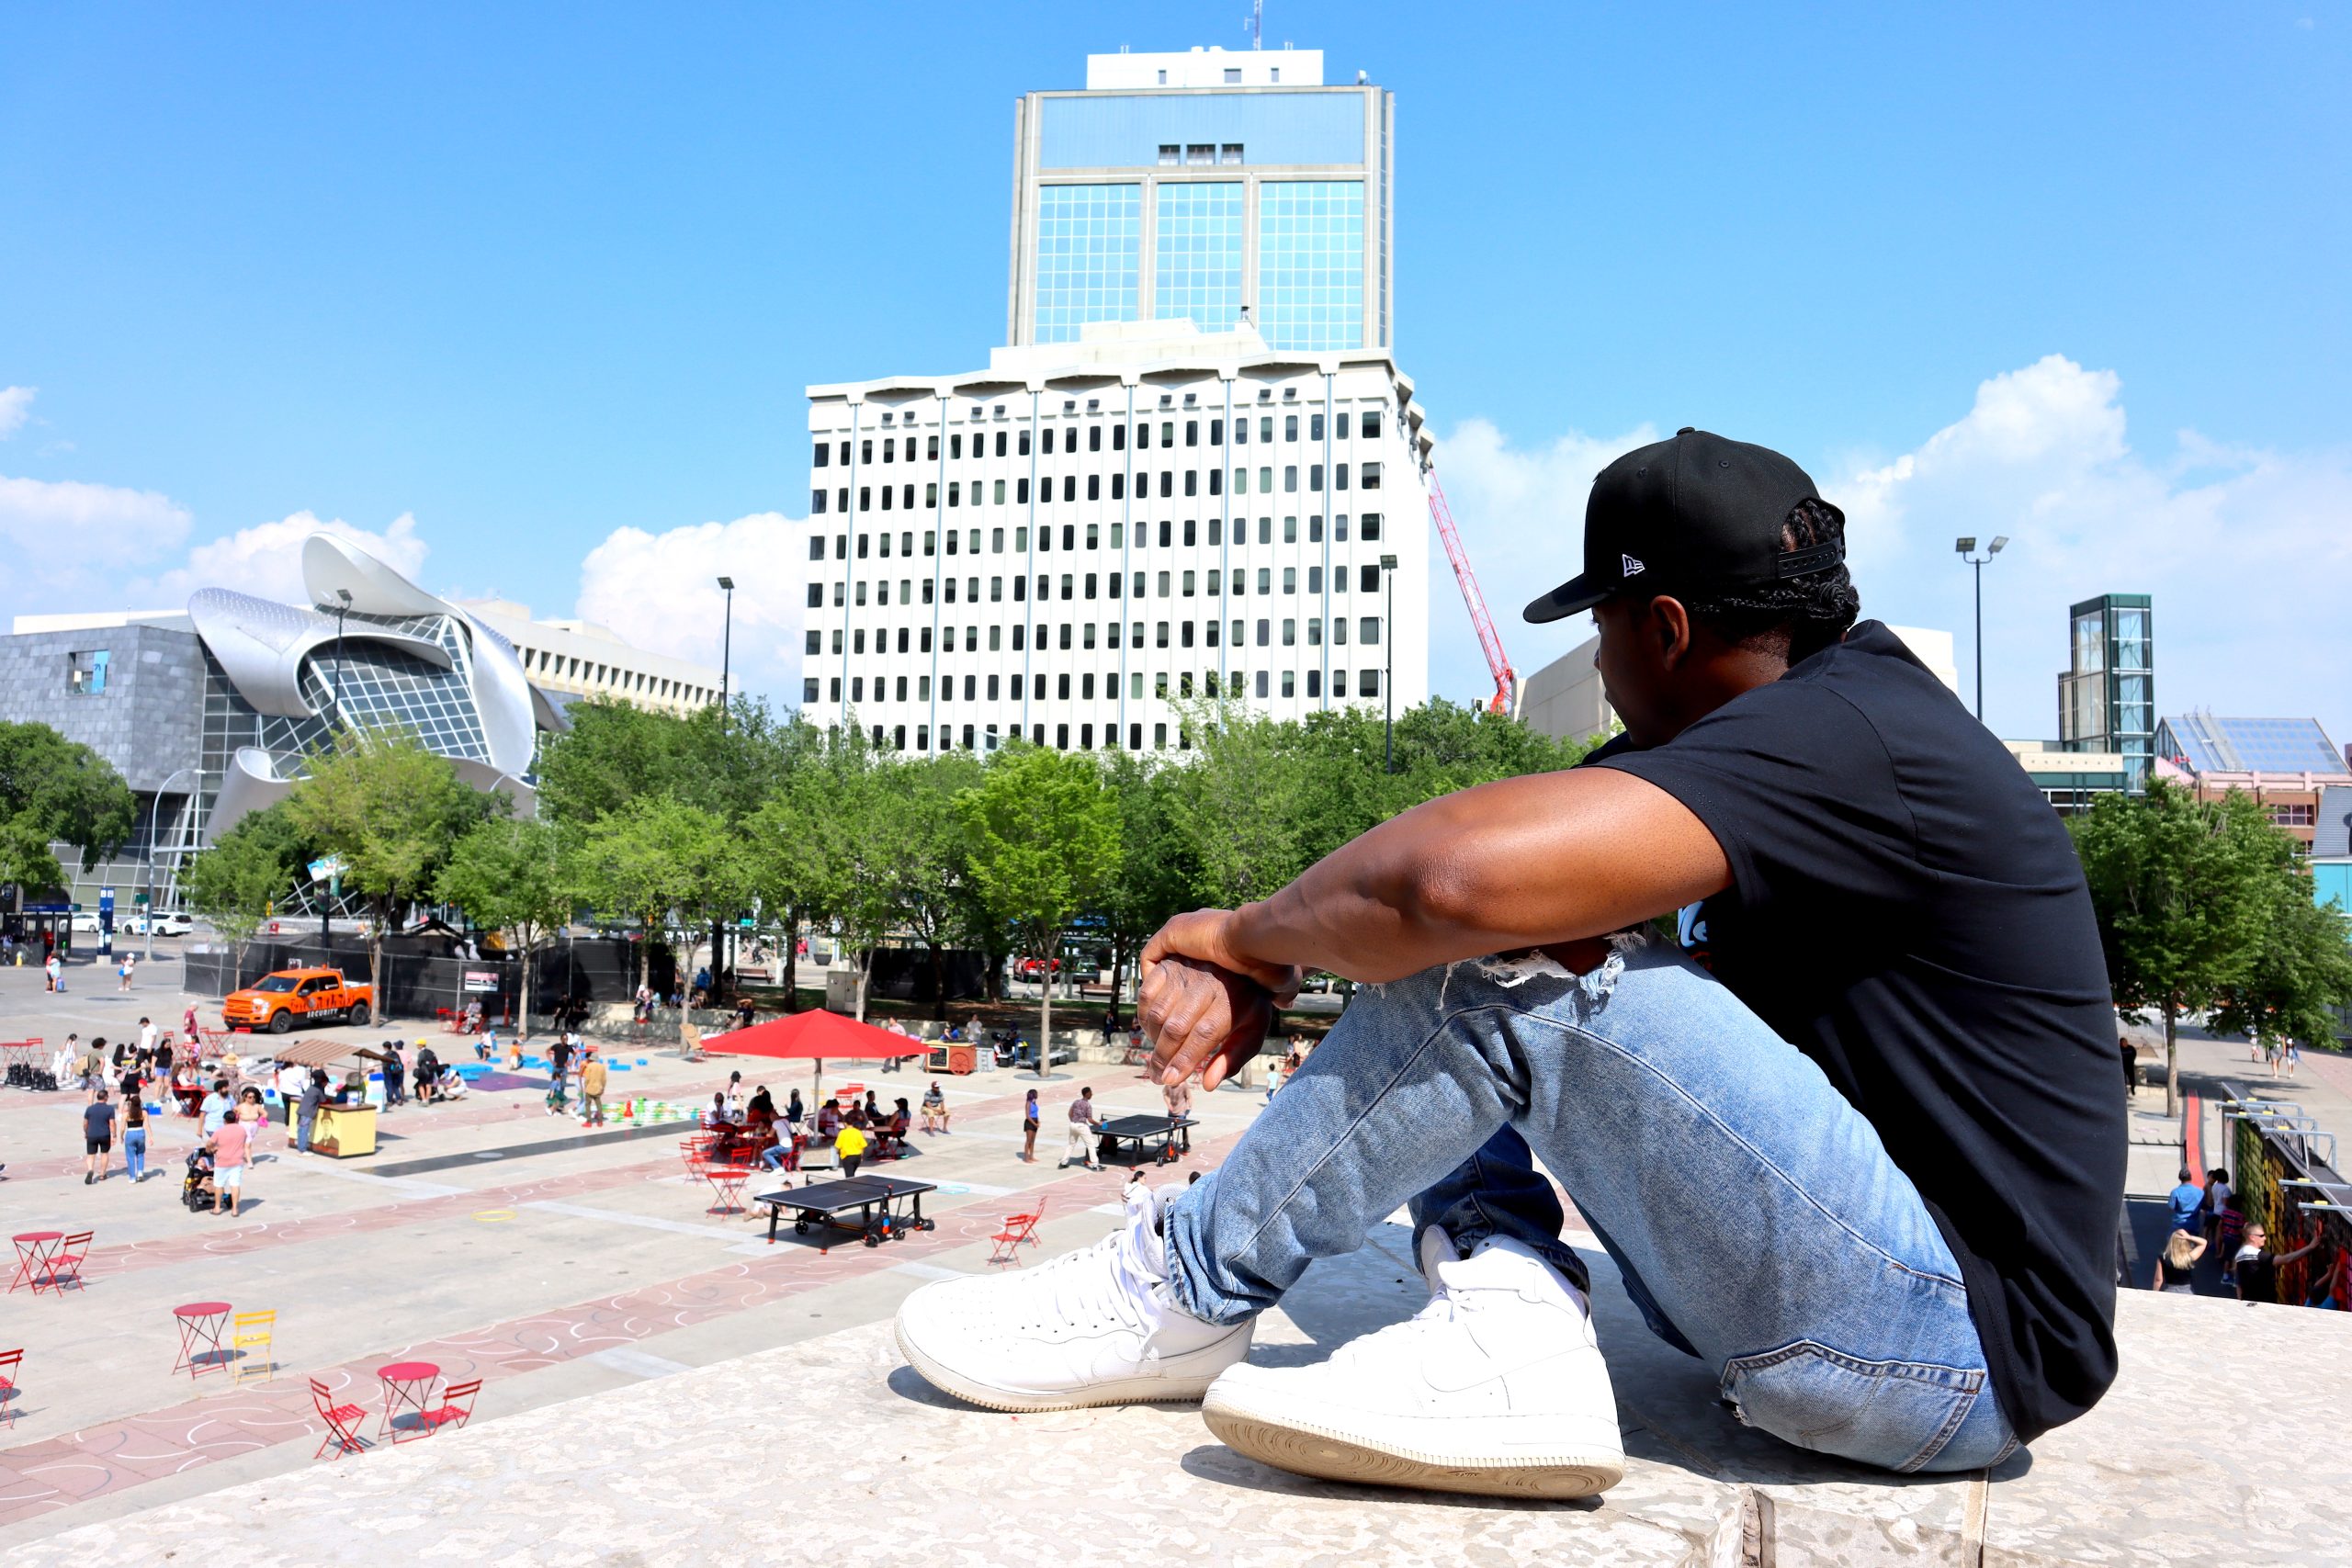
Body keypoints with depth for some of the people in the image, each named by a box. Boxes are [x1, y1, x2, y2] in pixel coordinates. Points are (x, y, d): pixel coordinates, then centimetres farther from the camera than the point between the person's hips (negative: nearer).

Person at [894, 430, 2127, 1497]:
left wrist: (1250, 932, -16)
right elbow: (1441, 864, 6)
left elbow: (1453, 876, -36)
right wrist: (1259, 974, -9)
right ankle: (1511, 1330, -12)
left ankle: (1187, 1298, -7)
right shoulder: (1821, 712, 10)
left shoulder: (1844, 742, -21)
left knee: (1510, 962, -24)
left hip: (1964, 1349, -9)